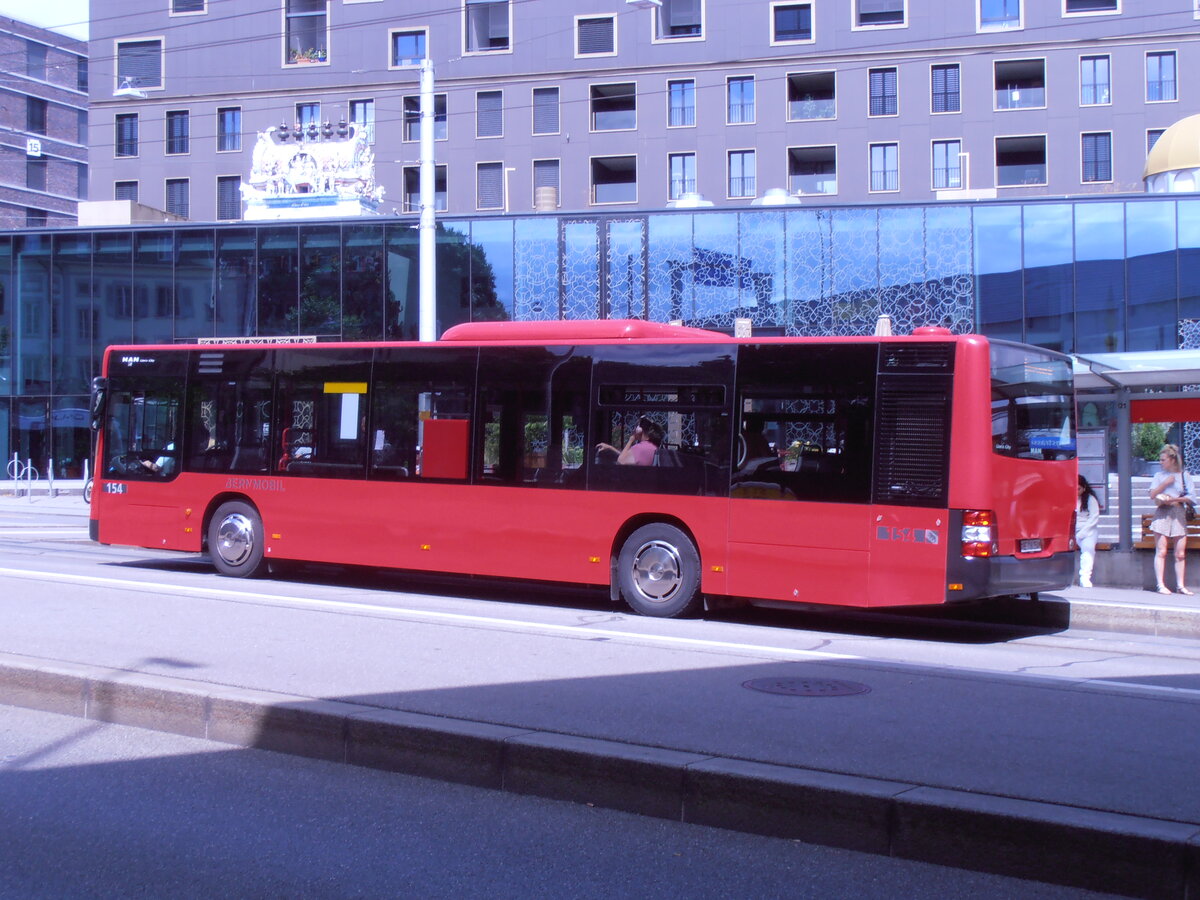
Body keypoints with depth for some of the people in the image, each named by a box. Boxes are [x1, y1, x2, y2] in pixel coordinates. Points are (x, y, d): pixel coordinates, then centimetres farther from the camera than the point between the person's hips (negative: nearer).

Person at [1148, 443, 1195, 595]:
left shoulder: (1185, 475, 8)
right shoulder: (1159, 475, 9)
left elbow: (1189, 498, 2)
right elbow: (1152, 494, 0)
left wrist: (1174, 499, -10)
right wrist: (1165, 483, -9)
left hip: (1179, 515, 1)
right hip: (1162, 514, -1)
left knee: (1180, 553, 0)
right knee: (1161, 551, -7)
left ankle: (1180, 585, 6)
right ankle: (1161, 585, -7)